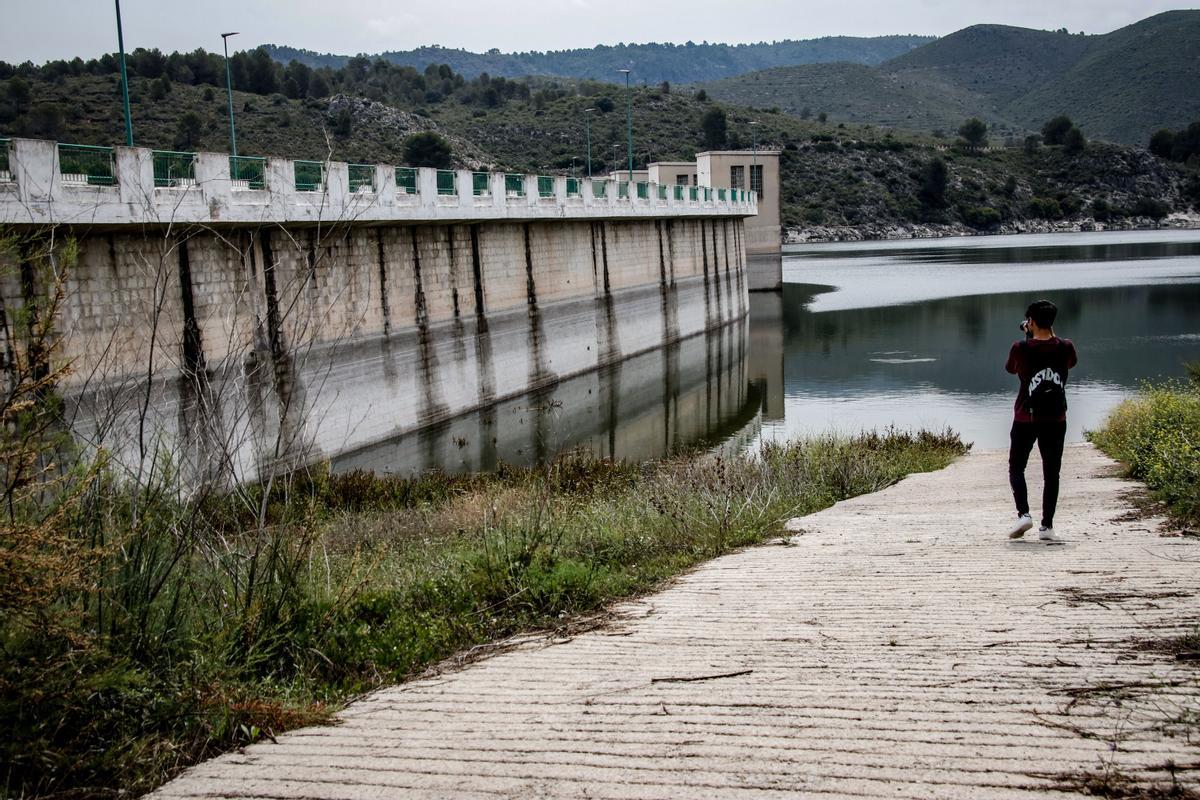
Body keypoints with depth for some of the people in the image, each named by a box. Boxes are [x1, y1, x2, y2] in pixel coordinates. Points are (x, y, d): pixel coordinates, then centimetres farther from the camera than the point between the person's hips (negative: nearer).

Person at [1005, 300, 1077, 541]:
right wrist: (1052, 336, 20)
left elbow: (1010, 368, 10)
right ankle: (1047, 526, 3)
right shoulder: (1065, 347, -4)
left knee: (1016, 468, 12)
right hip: (1056, 421, 2)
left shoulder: (1021, 348, -11)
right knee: (1051, 473, 7)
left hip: (1025, 419, -2)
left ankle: (1023, 514, -6)